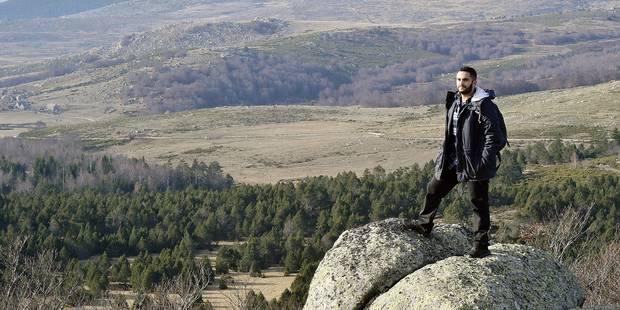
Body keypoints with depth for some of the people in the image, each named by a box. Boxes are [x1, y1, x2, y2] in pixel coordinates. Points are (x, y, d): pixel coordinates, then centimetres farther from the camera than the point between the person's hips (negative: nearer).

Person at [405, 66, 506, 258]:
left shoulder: (484, 105, -15)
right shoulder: (454, 102, 10)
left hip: (475, 163, -8)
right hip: (452, 161, 8)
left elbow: (493, 136, -17)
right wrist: (443, 154, 16)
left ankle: (481, 246, 8)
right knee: (433, 190, 18)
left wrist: (483, 163, -21)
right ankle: (424, 224, 39)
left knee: (479, 202, 1)